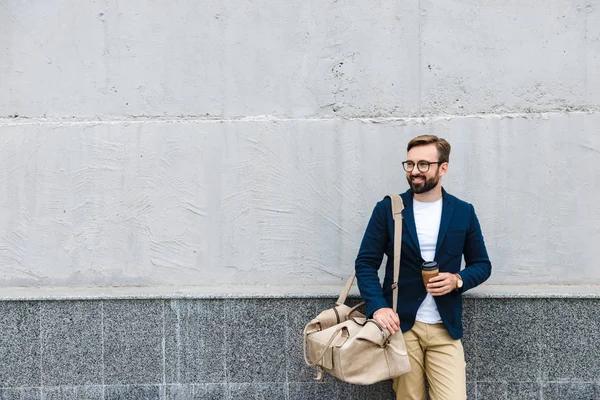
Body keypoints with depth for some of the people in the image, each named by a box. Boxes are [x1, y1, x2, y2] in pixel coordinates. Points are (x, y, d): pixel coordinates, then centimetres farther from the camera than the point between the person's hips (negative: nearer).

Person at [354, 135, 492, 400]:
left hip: (445, 328, 1)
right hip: (401, 323, -1)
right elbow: (365, 263, -1)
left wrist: (458, 280, -11)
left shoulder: (463, 212, 4)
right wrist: (377, 307, -16)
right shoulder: (387, 209, -1)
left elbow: (482, 264, 11)